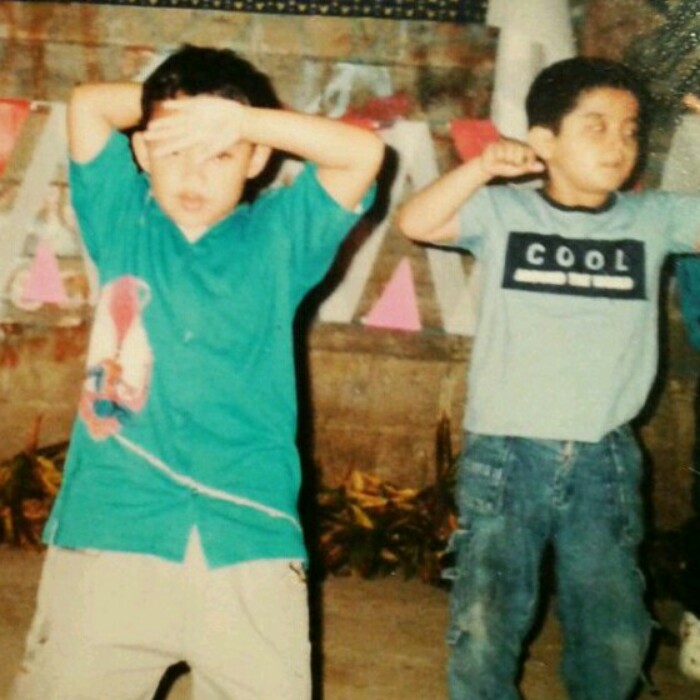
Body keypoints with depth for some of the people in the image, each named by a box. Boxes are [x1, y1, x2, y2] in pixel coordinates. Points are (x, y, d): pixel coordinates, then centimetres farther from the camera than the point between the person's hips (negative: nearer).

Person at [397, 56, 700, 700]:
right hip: (504, 455, -2)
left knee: (617, 643, 13)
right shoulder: (502, 211, -2)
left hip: (606, 462, 3)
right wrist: (482, 166, -25)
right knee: (484, 634, 4)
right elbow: (415, 223, -13)